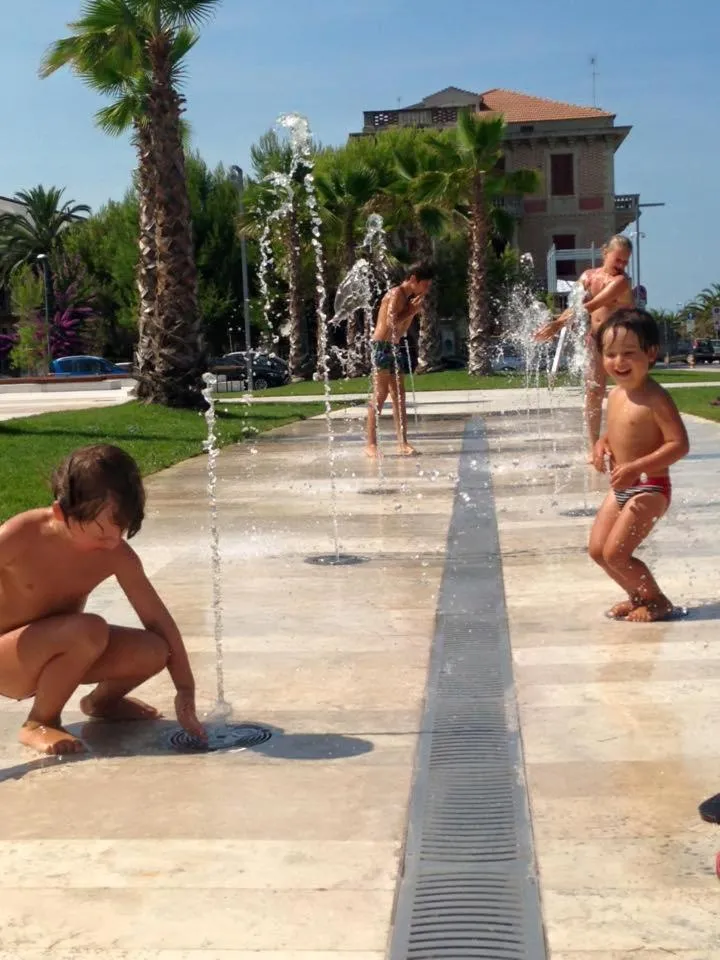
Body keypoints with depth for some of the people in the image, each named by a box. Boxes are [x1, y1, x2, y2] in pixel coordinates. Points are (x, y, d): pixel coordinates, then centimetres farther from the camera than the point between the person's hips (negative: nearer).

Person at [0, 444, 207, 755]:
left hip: (51, 656, 5)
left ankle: (102, 701, 18)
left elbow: (158, 619, -8)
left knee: (154, 651, -15)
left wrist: (185, 691, -9)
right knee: (89, 630, -34)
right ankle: (39, 723, -11)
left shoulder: (116, 555, -15)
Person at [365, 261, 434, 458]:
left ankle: (403, 442, 8)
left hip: (393, 349, 9)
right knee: (379, 396, -9)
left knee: (399, 397, 6)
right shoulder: (396, 294, -11)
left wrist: (413, 311, 5)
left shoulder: (407, 298, 17)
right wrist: (412, 310, -11)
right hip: (382, 347, -9)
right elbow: (392, 321, -23)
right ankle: (371, 444, -7)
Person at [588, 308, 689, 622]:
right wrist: (603, 444, -1)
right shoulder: (615, 395, 5)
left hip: (649, 489, -8)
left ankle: (658, 602, 11)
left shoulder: (655, 398, -20)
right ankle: (638, 595, 30)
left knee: (615, 553, -10)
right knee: (598, 549, 10)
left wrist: (636, 467, -30)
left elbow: (679, 444, -23)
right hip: (621, 489, 8)